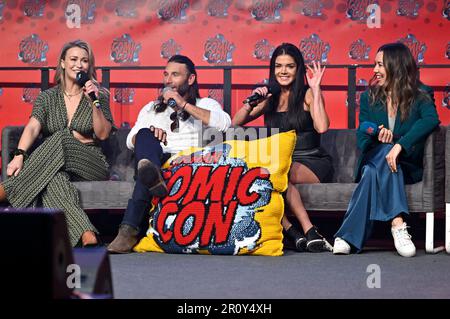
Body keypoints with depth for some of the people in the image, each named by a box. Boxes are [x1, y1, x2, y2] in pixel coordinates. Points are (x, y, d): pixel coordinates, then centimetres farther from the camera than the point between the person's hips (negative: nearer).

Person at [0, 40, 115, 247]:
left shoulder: (100, 95, 11)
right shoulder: (48, 97, 13)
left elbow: (102, 134, 2)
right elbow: (33, 127, -5)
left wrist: (94, 102, -11)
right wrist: (19, 155, -24)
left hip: (90, 163, -1)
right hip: (54, 162, 1)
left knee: (61, 139, -35)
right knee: (53, 179, -39)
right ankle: (85, 234, -55)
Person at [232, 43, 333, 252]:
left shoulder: (307, 95, 5)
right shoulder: (269, 98, 17)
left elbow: (322, 127, -13)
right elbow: (235, 124, 13)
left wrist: (315, 90, -8)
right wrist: (252, 102, -3)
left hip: (313, 163, -4)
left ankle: (290, 230, -37)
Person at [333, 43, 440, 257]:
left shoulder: (421, 96, 2)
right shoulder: (369, 97, 12)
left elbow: (431, 120, -21)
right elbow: (362, 139, 3)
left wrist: (400, 145, -36)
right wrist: (378, 136, -23)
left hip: (407, 167, -2)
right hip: (373, 159, 2)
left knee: (373, 172, -35)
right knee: (385, 151, -35)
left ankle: (348, 236, -41)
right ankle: (397, 225, -48)